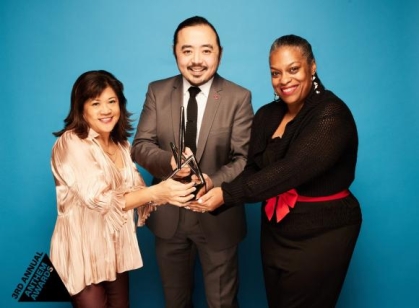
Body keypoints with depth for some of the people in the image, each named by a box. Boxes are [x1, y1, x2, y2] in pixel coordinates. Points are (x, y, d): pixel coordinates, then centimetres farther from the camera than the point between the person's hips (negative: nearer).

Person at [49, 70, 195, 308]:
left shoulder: (121, 143, 6)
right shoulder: (71, 144, -17)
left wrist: (168, 190, -20)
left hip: (117, 247, 7)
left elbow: (135, 189, 0)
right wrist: (156, 192, -32)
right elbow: (99, 200, -25)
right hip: (84, 249, -6)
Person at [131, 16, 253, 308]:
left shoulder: (239, 98, -10)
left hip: (218, 216, -2)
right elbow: (140, 146, -5)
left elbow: (245, 159, -13)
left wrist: (214, 183, -32)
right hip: (168, 215, 2)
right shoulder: (157, 91, -2)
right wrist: (170, 161, -27)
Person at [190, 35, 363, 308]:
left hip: (321, 235, -6)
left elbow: (290, 171, -30)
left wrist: (227, 194, -33)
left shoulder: (331, 115, -19)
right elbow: (253, 169, -2)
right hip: (275, 230, 6)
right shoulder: (267, 115, 3)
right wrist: (215, 195, -20)